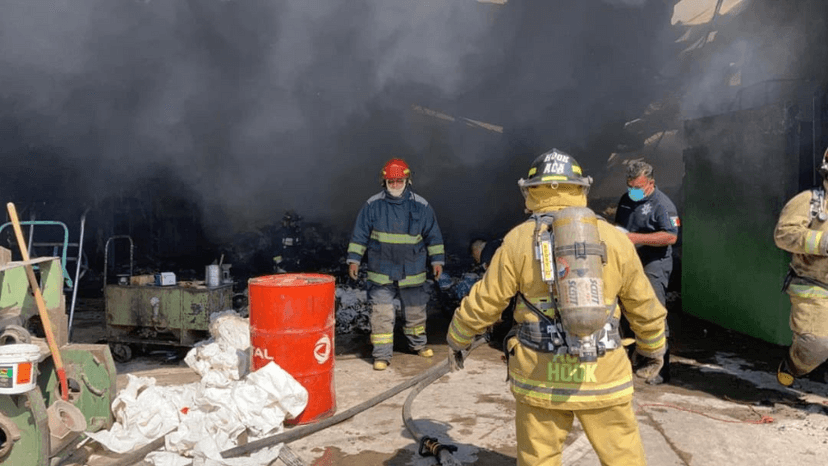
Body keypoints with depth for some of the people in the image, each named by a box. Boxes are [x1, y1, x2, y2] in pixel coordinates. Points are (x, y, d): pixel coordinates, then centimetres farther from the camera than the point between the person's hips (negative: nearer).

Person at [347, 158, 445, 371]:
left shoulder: (421, 206, 0)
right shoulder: (373, 205, -3)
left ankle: (418, 343, 38)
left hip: (412, 272, 1)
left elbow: (433, 235, 7)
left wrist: (437, 259, 6)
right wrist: (354, 259, 0)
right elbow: (360, 234, 3)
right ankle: (382, 354, 6)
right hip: (381, 271, -1)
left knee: (415, 310, 16)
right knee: (381, 314, -4)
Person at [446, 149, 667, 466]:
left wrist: (458, 341, 17)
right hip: (603, 375, 1)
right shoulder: (614, 239, 1)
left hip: (540, 375, -1)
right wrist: (654, 348, 27)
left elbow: (484, 303, 1)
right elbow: (643, 306, 10)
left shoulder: (519, 240, -4)